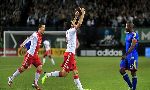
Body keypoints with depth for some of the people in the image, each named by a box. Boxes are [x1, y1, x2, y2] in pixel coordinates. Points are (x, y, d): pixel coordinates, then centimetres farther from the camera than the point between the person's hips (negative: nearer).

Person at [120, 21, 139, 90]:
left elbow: (132, 47, -22)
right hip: (127, 56, 9)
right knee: (122, 70, 2)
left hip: (132, 56, -9)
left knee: (133, 72, -3)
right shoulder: (127, 34, 15)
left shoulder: (134, 35, -14)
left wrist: (125, 55, -28)